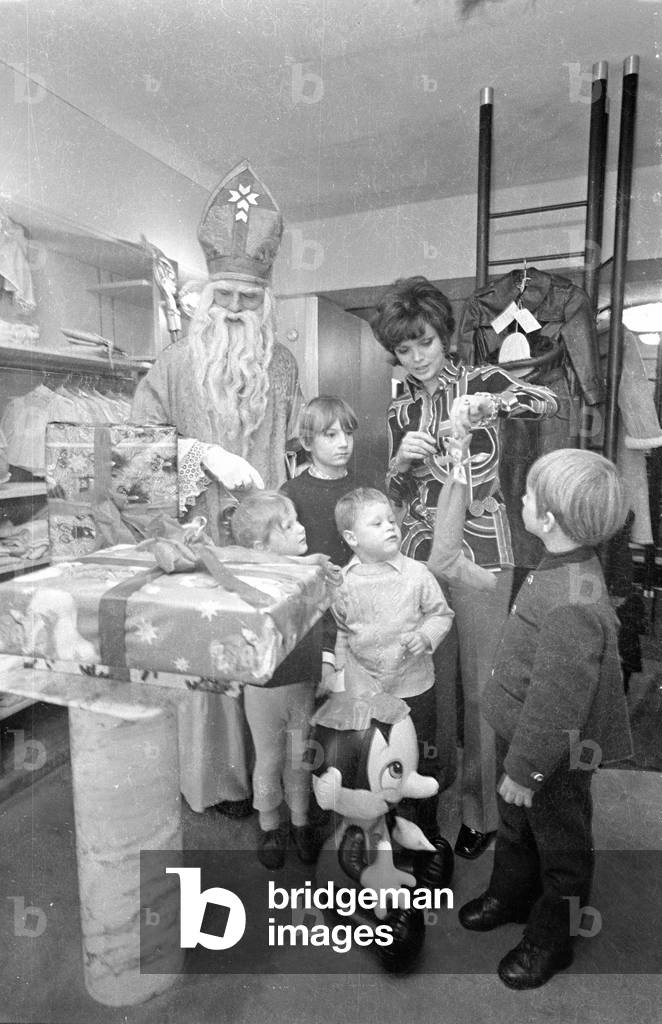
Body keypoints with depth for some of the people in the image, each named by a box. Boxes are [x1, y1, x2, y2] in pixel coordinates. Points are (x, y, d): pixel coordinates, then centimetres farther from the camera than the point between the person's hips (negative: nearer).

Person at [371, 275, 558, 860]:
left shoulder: (480, 381, 2)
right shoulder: (401, 411, 12)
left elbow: (548, 402, -14)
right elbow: (396, 496, 7)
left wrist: (486, 403, -30)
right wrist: (403, 460, -13)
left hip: (480, 553, -3)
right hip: (420, 551, 4)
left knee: (480, 681, 3)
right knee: (431, 675, 12)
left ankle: (482, 807, 21)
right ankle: (433, 782, 33)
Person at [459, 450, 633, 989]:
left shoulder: (573, 607, -37)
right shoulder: (566, 566, -6)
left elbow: (555, 702, -29)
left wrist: (525, 770, -17)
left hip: (555, 754, -8)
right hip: (521, 730, 9)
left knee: (560, 844, 19)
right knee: (516, 825, 29)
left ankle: (550, 940, 43)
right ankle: (511, 894, 55)